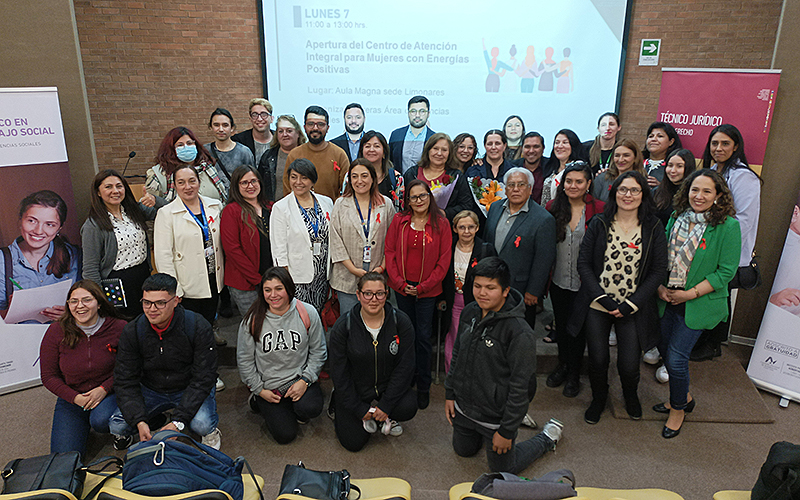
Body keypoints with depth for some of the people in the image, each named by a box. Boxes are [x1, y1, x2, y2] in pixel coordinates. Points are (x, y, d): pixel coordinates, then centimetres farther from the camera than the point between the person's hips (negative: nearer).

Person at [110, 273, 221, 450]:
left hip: (190, 389, -4)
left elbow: (202, 380, -21)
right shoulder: (132, 331, -13)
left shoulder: (198, 327, -23)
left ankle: (211, 433, 6)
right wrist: (140, 421, -25)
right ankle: (155, 422, 14)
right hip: (150, 390, 4)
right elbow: (125, 381, -11)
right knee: (117, 426, -17)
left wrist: (178, 422, -30)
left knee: (202, 425, -32)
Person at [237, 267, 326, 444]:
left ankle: (298, 410, 9)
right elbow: (244, 360, -1)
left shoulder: (307, 313, -10)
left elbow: (318, 351, -2)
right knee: (285, 435, -6)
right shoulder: (252, 320, -11)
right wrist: (259, 390, -3)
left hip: (299, 378, 0)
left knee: (311, 409, -29)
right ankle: (257, 402, 21)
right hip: (268, 386, 0)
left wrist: (305, 380, -11)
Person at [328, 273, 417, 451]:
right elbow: (339, 372, -10)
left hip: (388, 387, 1)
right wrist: (359, 409, -12)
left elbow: (405, 366, -11)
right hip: (355, 390, -1)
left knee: (408, 408, -27)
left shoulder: (401, 322, -13)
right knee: (353, 442, -10)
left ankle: (386, 418, 8)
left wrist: (386, 405, -16)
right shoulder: (342, 326, -14)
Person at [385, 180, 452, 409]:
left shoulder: (440, 224, -5)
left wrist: (423, 286, -9)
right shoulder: (399, 221, 1)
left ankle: (424, 386, 18)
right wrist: (400, 282, -7)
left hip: (427, 289, -2)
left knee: (423, 336, 3)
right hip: (402, 287, 2)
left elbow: (444, 260, -5)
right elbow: (390, 252, 2)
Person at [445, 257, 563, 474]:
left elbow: (521, 385, -22)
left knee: (503, 470, 12)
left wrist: (506, 431, -17)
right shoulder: (469, 312, -6)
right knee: (463, 450, 26)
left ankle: (547, 437, 33)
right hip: (463, 407, 7)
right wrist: (450, 393, 10)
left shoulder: (519, 332, -28)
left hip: (496, 418, -7)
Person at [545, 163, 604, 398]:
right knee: (561, 323, 18)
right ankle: (562, 364, 41)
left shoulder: (599, 210, -9)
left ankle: (574, 374, 30)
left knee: (578, 327, 9)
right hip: (558, 279, 3)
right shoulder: (553, 207, 0)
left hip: (584, 282, -3)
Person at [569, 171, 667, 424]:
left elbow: (659, 270, -2)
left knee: (629, 365, 2)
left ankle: (631, 396, 38)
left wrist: (630, 305, -9)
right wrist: (603, 298, -11)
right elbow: (583, 263, -2)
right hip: (597, 305, 0)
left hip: (634, 309, 0)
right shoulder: (599, 223, -1)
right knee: (598, 360, 7)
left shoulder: (654, 227, -1)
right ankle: (598, 399, 38)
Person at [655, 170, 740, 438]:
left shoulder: (728, 226, -13)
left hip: (698, 303, -5)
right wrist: (660, 286, -4)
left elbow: (726, 271, -12)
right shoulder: (676, 218, 3)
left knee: (676, 358, -4)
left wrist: (691, 293, -16)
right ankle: (684, 397, 40)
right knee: (665, 350, 14)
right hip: (667, 299, 5)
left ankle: (678, 408, 22)